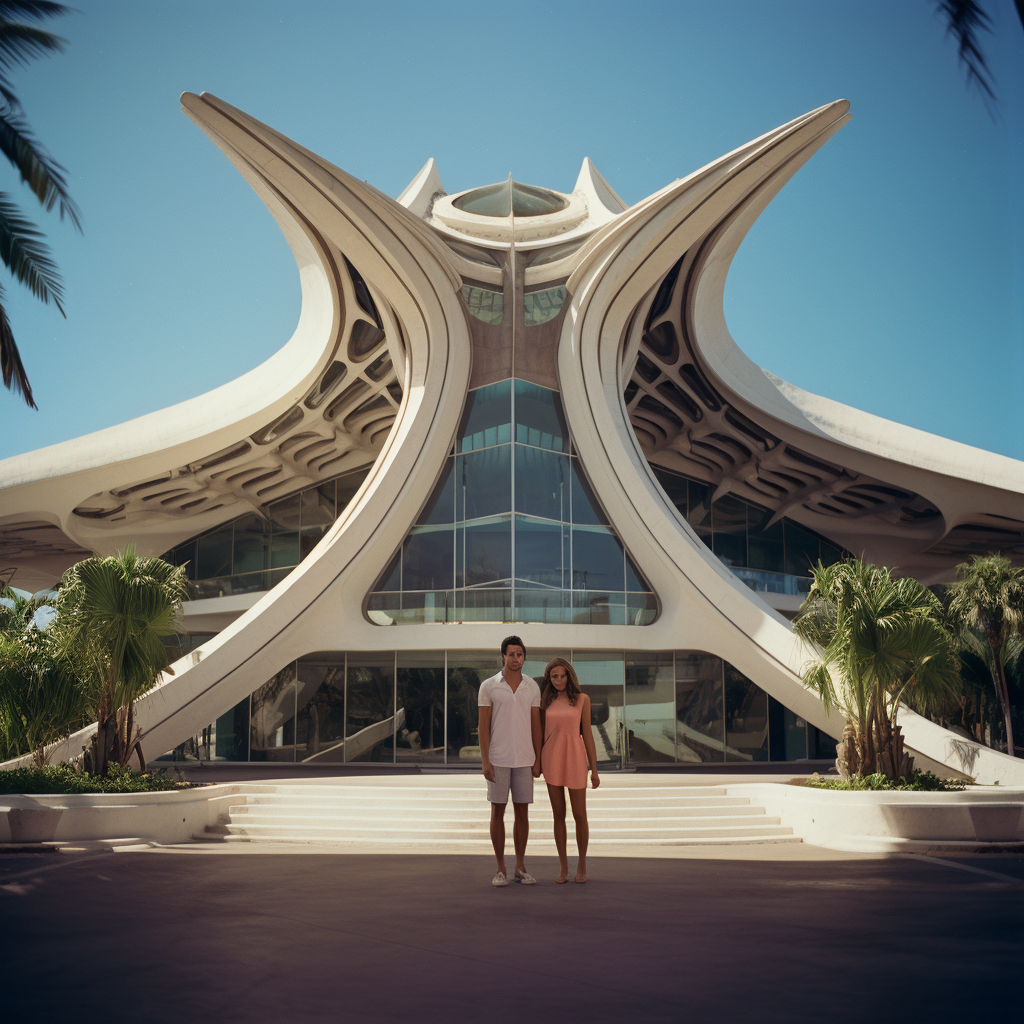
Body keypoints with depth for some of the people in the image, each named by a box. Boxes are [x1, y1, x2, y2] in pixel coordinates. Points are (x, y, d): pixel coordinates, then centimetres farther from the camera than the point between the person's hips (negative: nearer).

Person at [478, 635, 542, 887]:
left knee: (522, 812, 6)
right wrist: (484, 761, -12)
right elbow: (483, 726, -5)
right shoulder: (488, 686, -3)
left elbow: (535, 725, 7)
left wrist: (538, 760, 3)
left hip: (524, 760, 3)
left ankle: (520, 868, 16)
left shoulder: (532, 687, 5)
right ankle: (500, 869, 10)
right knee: (498, 812, 1)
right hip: (498, 759, -2)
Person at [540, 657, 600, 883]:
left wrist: (594, 770, -2)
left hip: (575, 759, -2)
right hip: (552, 760, 2)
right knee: (559, 814, 5)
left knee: (579, 815, 2)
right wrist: (537, 765, 4)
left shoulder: (582, 699, 0)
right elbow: (541, 733, 10)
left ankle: (582, 864, 20)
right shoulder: (546, 702, 7)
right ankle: (563, 867, 15)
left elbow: (587, 734, -1)